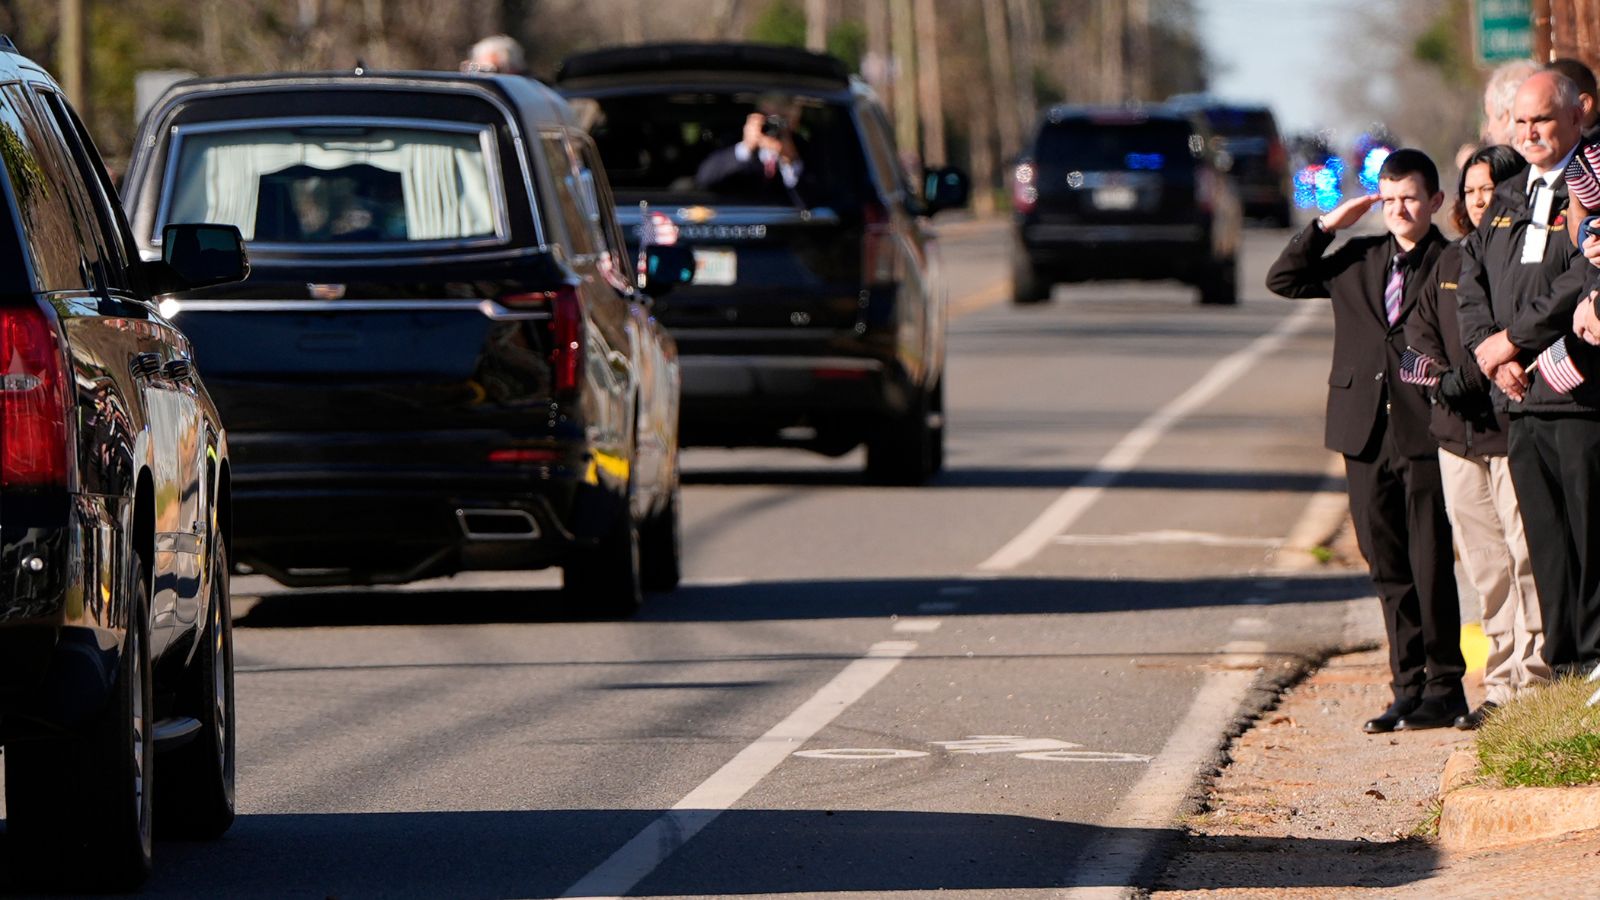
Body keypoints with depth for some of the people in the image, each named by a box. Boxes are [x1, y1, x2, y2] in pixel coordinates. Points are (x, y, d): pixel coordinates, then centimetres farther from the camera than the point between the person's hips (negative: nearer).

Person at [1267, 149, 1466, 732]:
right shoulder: (1358, 261, 13)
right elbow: (1282, 280, 14)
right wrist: (1328, 225, 6)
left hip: (1426, 435, -5)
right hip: (1367, 436, 5)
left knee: (1431, 566, -4)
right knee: (1388, 568, 8)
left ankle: (1445, 689, 4)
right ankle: (1408, 689, 14)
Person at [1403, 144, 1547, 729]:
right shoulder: (1451, 261, 17)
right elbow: (1418, 327, 13)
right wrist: (1439, 375, -3)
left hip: (1515, 428, -6)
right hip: (1456, 433, 6)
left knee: (1527, 558, -7)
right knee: (1483, 565, 9)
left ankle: (1534, 680, -3)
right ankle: (1500, 685, 15)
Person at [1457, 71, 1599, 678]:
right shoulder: (1507, 201, 20)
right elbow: (1472, 279, 17)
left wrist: (1515, 338, -12)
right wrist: (1486, 344, -1)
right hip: (1520, 400, 7)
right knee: (1546, 543, 8)